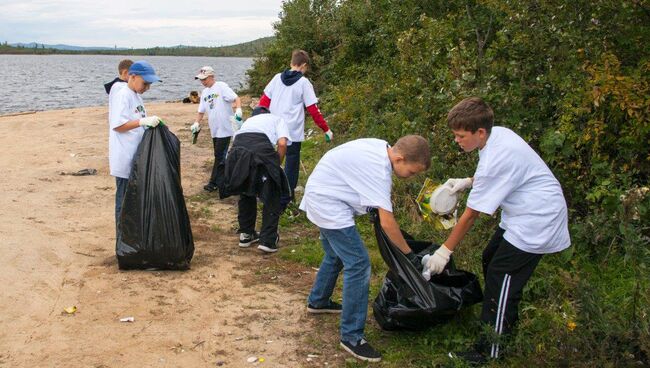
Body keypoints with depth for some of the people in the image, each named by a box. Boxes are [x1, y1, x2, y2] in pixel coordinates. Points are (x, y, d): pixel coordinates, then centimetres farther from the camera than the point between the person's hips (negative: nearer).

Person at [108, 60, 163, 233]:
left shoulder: (136, 95, 12)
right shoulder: (122, 95, -15)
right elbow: (117, 125, -22)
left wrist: (150, 122, 4)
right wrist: (143, 121, -30)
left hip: (137, 157, 9)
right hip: (125, 159, -9)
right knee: (125, 199, 1)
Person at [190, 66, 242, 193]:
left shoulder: (221, 86, -9)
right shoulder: (204, 92, 13)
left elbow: (236, 98, -18)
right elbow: (201, 110, 17)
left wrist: (238, 109, -36)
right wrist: (197, 123, 3)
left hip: (225, 128, -8)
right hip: (214, 130, 8)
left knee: (219, 155, -5)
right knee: (220, 155, 14)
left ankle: (213, 182, -1)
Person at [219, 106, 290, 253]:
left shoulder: (248, 121, 41)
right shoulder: (278, 119, 30)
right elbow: (282, 143, 9)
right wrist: (276, 165, 23)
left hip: (236, 152, 4)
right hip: (260, 150, -4)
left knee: (246, 194, 28)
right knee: (272, 198, 15)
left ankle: (246, 235, 35)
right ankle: (267, 240, 13)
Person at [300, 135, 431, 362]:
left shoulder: (381, 148, 1)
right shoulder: (379, 169, -26)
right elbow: (387, 223, -26)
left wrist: (373, 207, 9)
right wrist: (409, 254, -16)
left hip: (320, 194, 10)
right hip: (327, 202, -10)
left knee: (336, 255, 26)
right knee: (359, 265, -12)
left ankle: (317, 301, 47)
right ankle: (351, 337, -5)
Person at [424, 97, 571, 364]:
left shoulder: (494, 160, -28)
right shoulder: (498, 133, -1)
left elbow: (470, 215, -21)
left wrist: (445, 251, -12)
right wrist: (468, 181, 6)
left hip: (536, 222, -10)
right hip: (523, 214, 10)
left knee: (500, 278, -8)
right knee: (490, 259, 17)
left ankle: (489, 352, 3)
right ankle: (505, 328, 33)